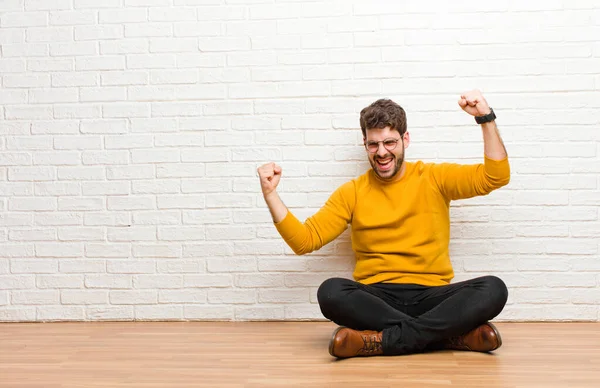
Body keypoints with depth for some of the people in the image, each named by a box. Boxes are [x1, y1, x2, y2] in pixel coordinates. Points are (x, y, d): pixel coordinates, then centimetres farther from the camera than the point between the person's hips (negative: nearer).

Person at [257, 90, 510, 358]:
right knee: (331, 292, -33)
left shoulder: (434, 178, 9)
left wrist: (486, 118, -10)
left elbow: (497, 176, 0)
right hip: (376, 299, 1)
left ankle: (381, 340, -31)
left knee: (493, 289, -28)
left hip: (431, 296, 0)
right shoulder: (352, 192, 9)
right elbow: (304, 240, 4)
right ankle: (457, 334, -29)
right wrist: (270, 194, -7)